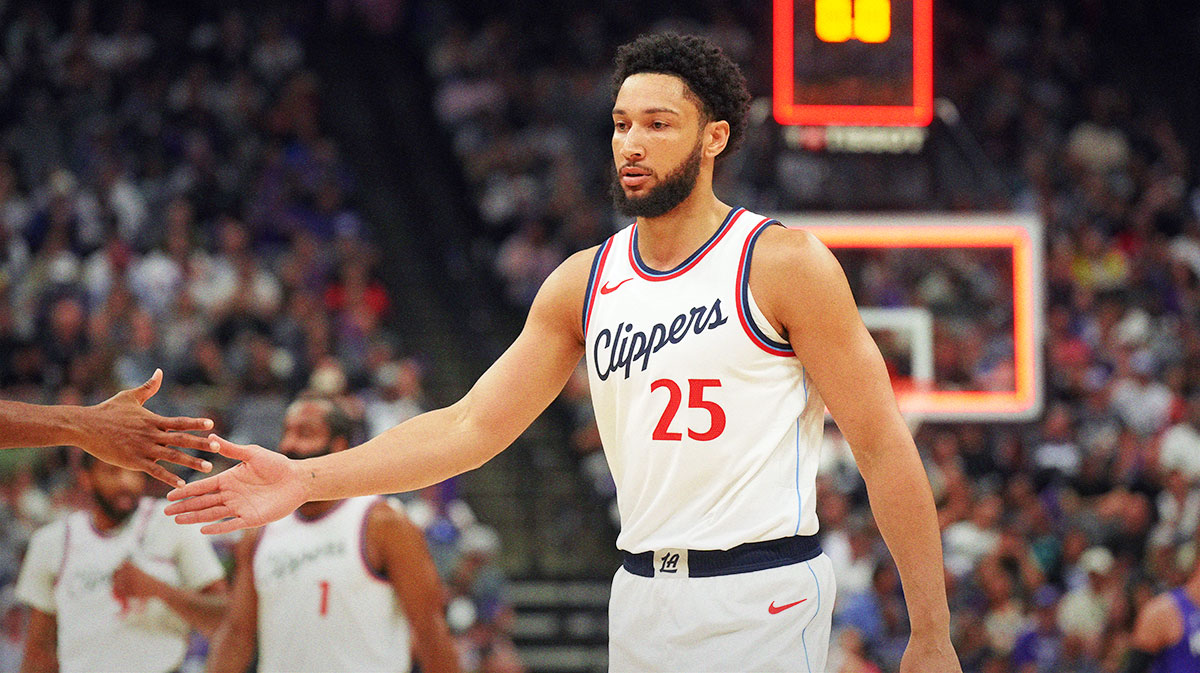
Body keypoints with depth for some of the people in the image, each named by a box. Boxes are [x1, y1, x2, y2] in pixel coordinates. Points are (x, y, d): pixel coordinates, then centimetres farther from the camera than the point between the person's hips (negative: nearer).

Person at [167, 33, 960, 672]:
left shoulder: (784, 264, -6)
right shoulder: (584, 283, 10)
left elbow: (885, 449, -6)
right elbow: (472, 426, 7)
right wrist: (306, 480, -4)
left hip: (762, 594, -5)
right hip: (642, 595, 5)